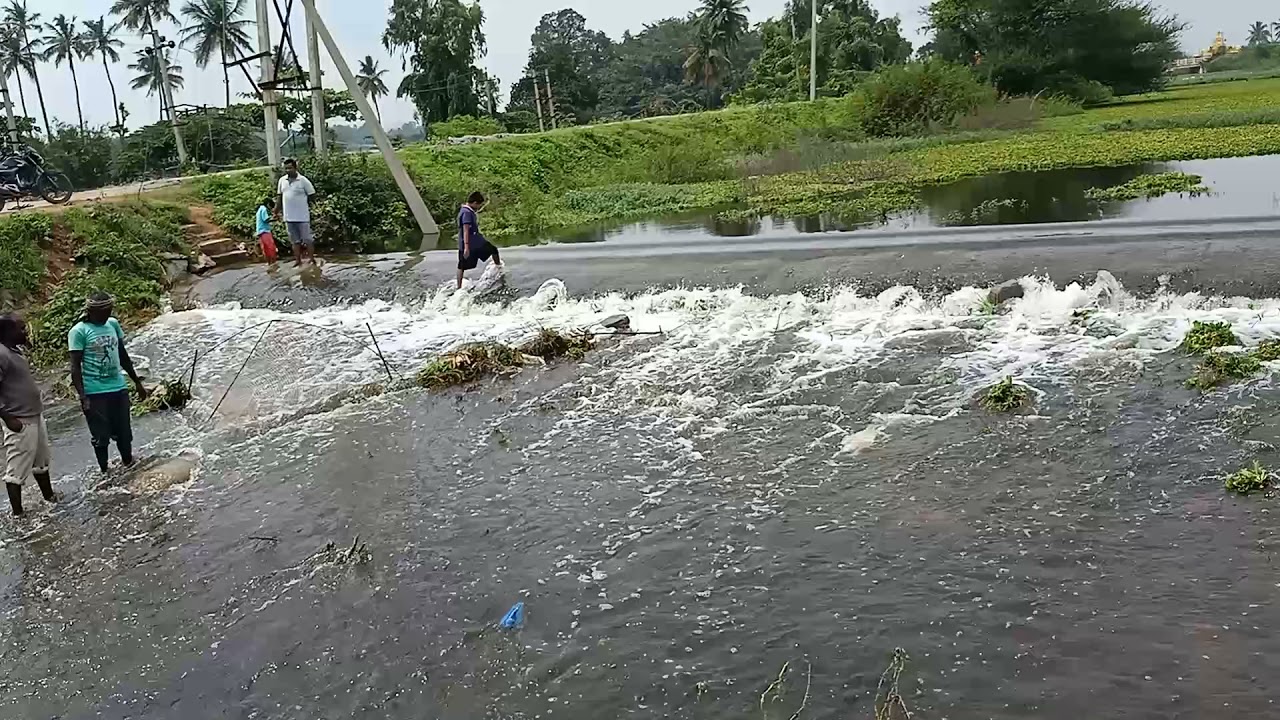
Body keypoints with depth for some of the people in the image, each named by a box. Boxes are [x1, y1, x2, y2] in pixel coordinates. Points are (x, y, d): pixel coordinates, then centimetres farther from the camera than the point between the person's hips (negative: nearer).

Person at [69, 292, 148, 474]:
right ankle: (105, 472, 18)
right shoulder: (79, 332, -10)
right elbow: (75, 367, -11)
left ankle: (129, 464, 30)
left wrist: (137, 382, 19)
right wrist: (82, 397, -19)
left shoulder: (113, 324, 6)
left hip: (118, 388, 5)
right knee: (101, 436, 5)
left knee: (124, 433, 13)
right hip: (95, 393, -4)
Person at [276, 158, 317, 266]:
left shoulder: (303, 180, -9)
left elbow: (312, 194, -3)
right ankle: (297, 260, 21)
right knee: (295, 240, 13)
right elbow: (280, 195, 15)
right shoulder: (282, 180, 6)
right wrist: (281, 209, 11)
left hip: (302, 216, -5)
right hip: (289, 216, 5)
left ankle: (312, 260, 8)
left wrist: (305, 205, 0)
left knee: (307, 239, 1)